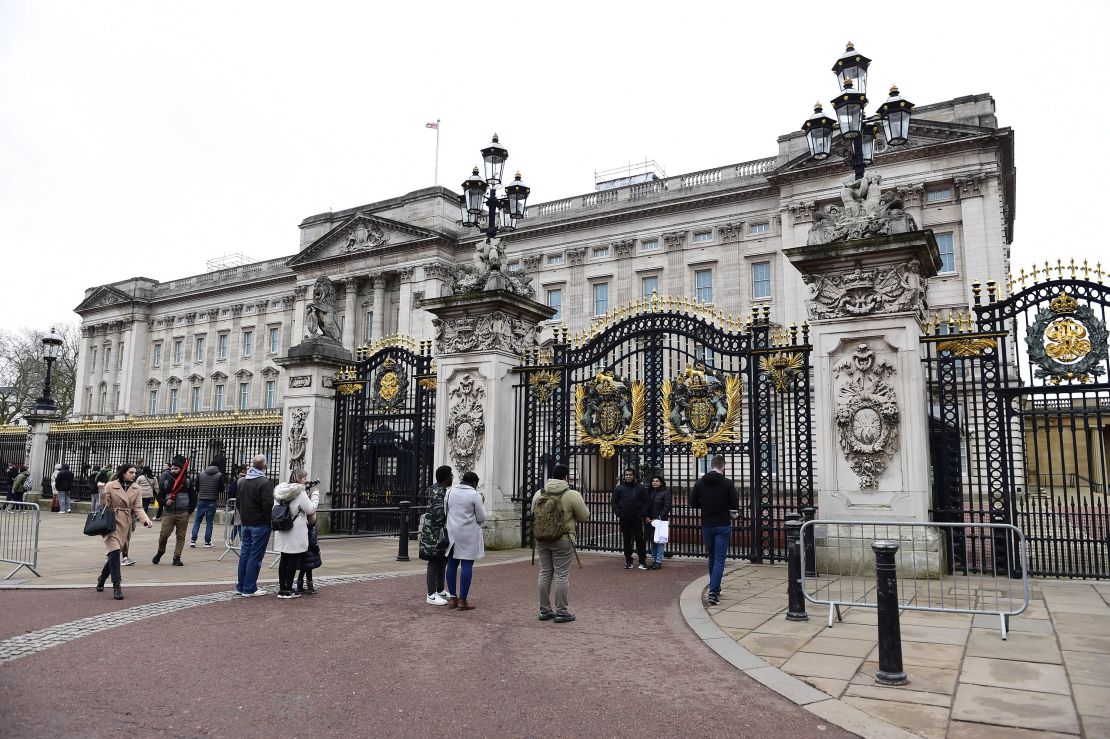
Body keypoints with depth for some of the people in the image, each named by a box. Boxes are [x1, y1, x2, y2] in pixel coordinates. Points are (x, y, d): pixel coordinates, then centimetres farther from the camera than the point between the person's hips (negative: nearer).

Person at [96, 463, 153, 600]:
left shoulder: (135, 489, 6)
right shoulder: (110, 486, -6)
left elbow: (138, 508, 3)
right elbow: (104, 506, -5)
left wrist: (146, 520, -14)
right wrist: (102, 493, -22)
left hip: (126, 526, 5)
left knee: (114, 554, 12)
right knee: (114, 552, -17)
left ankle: (101, 579, 37)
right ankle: (116, 586, -12)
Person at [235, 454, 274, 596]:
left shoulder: (243, 482, 10)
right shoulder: (265, 482, -16)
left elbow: (238, 502, 15)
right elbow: (268, 505, -21)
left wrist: (244, 516, 19)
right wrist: (269, 520, -8)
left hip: (246, 524, 8)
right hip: (260, 525, -7)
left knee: (244, 554, 13)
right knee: (255, 556, -2)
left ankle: (240, 586, 20)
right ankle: (249, 588, 1)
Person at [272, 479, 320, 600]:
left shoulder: (278, 492, 6)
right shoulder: (300, 493, -17)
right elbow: (310, 509, -13)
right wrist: (315, 495, 0)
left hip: (282, 533, 7)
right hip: (295, 534, -7)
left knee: (284, 560, 13)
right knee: (293, 560, 2)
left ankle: (282, 588, 19)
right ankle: (288, 590, 6)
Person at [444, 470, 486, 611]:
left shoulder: (450, 492, 6)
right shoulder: (474, 495, -10)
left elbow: (445, 511, 13)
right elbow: (482, 518, -6)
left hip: (452, 533, 6)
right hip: (468, 534, -5)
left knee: (452, 564, 12)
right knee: (467, 565, -1)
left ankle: (452, 597, 18)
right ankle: (462, 600, -1)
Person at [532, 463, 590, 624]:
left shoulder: (539, 494, 4)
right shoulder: (572, 495, -11)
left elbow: (533, 515, 12)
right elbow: (584, 517, -4)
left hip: (541, 539, 5)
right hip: (563, 540, -5)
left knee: (544, 573, 13)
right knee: (562, 575, 2)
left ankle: (544, 610, 20)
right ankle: (561, 612, 7)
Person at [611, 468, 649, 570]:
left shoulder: (641, 488, 3)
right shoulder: (619, 488, 5)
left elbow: (645, 502, 3)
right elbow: (614, 502, 6)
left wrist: (643, 514, -8)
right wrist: (617, 514, -5)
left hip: (637, 518, -1)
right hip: (624, 519, 1)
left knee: (639, 539, -1)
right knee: (627, 540, 7)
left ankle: (642, 561, 6)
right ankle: (628, 561, 15)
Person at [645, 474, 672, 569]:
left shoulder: (665, 492, -2)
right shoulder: (649, 492, 13)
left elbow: (667, 506, -7)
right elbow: (646, 506, 14)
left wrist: (659, 518, -13)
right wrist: (646, 517, 1)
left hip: (661, 520, -5)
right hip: (651, 520, 5)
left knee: (660, 540, -6)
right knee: (653, 541, 7)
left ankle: (659, 562, -5)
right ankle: (654, 560, 13)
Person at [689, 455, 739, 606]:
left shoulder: (700, 482, -1)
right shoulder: (727, 483, -10)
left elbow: (693, 503, 1)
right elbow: (735, 507, -10)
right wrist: (732, 515, 11)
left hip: (707, 525, 3)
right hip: (723, 526, -3)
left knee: (711, 558, 19)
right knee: (719, 559, -2)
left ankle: (715, 588, 29)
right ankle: (713, 591, -13)